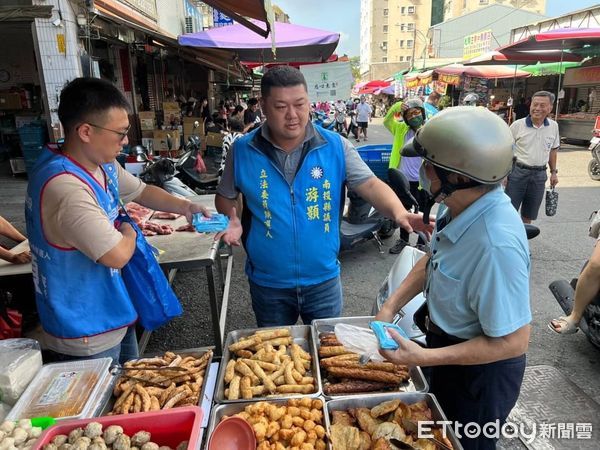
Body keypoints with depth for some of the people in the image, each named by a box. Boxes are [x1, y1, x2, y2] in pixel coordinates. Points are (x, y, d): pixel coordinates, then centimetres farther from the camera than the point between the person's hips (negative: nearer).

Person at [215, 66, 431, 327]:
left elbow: (370, 185, -12)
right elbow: (226, 197, 6)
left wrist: (398, 212, -31)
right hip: (268, 284, 1)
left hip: (323, 280, 0)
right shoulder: (242, 151, -7)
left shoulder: (335, 146, -9)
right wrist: (232, 220, -15)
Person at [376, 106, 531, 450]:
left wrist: (426, 358, -29)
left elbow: (513, 342, -30)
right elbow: (432, 261, 5)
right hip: (449, 342, 8)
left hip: (479, 367, -7)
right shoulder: (460, 206, -12)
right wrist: (392, 305, -4)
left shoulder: (496, 245, -38)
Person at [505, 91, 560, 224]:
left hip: (539, 175, 4)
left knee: (528, 215, 14)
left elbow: (553, 150, 16)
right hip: (517, 172, -3)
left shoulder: (554, 126, 4)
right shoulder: (517, 125, -8)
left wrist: (554, 172, 15)